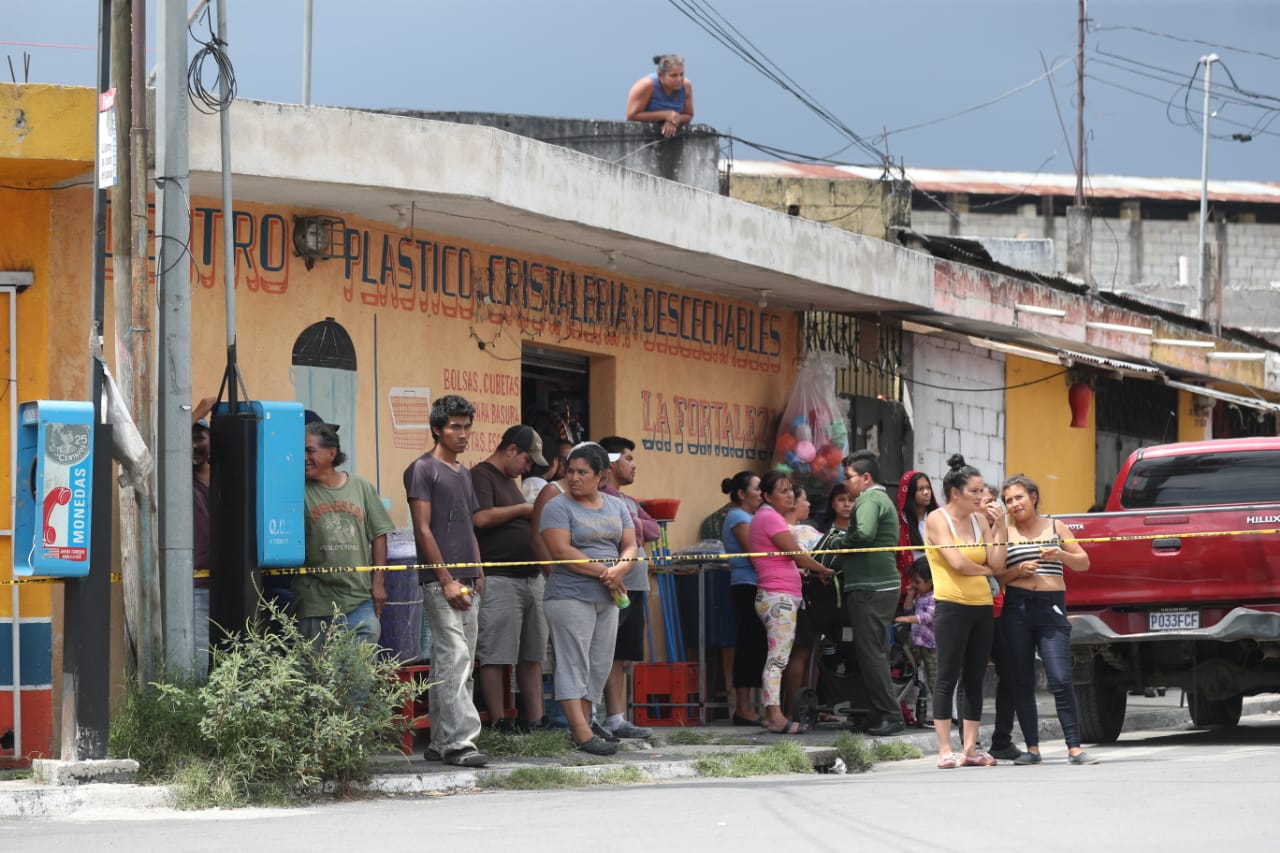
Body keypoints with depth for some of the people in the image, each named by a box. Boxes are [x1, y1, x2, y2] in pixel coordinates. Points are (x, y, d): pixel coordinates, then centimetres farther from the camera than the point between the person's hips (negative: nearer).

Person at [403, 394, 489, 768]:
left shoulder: (463, 474, 20)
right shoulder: (423, 469, -4)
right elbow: (423, 529, -10)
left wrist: (478, 575, 12)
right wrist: (446, 580, -15)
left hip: (467, 582, 8)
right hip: (440, 581, -8)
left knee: (453, 663, 8)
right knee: (454, 658, -14)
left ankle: (441, 742, 12)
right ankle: (459, 741, -17)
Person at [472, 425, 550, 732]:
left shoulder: (509, 481, 23)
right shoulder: (481, 476, -7)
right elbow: (481, 518, -21)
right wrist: (522, 509, -10)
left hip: (531, 577, 10)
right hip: (499, 578, -10)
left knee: (531, 656, 9)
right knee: (494, 656, -7)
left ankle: (534, 719, 11)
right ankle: (498, 723, -8)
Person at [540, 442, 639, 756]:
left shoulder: (616, 506, 14)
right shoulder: (558, 507, -4)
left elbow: (630, 547, 9)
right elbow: (562, 551, -15)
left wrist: (619, 569, -13)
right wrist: (603, 571, -16)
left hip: (607, 600, 6)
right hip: (570, 597, -6)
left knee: (599, 666, 6)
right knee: (573, 664, -10)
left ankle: (584, 726, 11)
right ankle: (582, 734, -16)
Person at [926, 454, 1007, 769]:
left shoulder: (980, 520, 13)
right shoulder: (938, 519, -3)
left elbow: (997, 564, 4)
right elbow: (957, 561, -13)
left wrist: (1000, 527, -1)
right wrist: (984, 569, 3)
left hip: (982, 606, 6)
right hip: (952, 605, -6)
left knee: (975, 678, 6)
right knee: (948, 677, -4)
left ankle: (970, 748, 9)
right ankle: (945, 750, -4)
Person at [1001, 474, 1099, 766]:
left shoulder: (1055, 526, 10)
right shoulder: (1005, 534, 10)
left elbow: (1084, 562, 11)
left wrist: (1062, 555, -8)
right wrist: (1017, 572, -10)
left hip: (1052, 607, -1)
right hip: (1016, 608, 1)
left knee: (1060, 680, -11)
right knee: (1021, 682, 2)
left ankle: (1074, 748, -12)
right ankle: (1032, 749, 9)